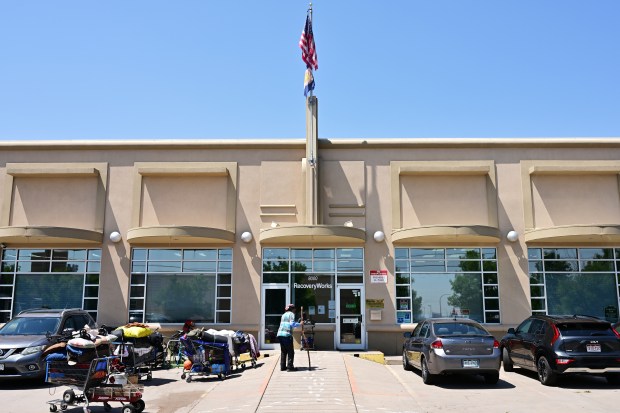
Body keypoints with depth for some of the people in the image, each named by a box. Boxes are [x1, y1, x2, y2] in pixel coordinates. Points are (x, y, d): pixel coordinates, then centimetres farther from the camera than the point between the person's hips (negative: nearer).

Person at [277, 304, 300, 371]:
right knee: (290, 351, -2)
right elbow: (292, 324, -12)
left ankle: (282, 366, 15)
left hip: (280, 333, 8)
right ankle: (290, 367, -6)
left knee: (283, 351, 14)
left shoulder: (284, 315, 23)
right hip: (287, 334, -8)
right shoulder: (291, 314, 1)